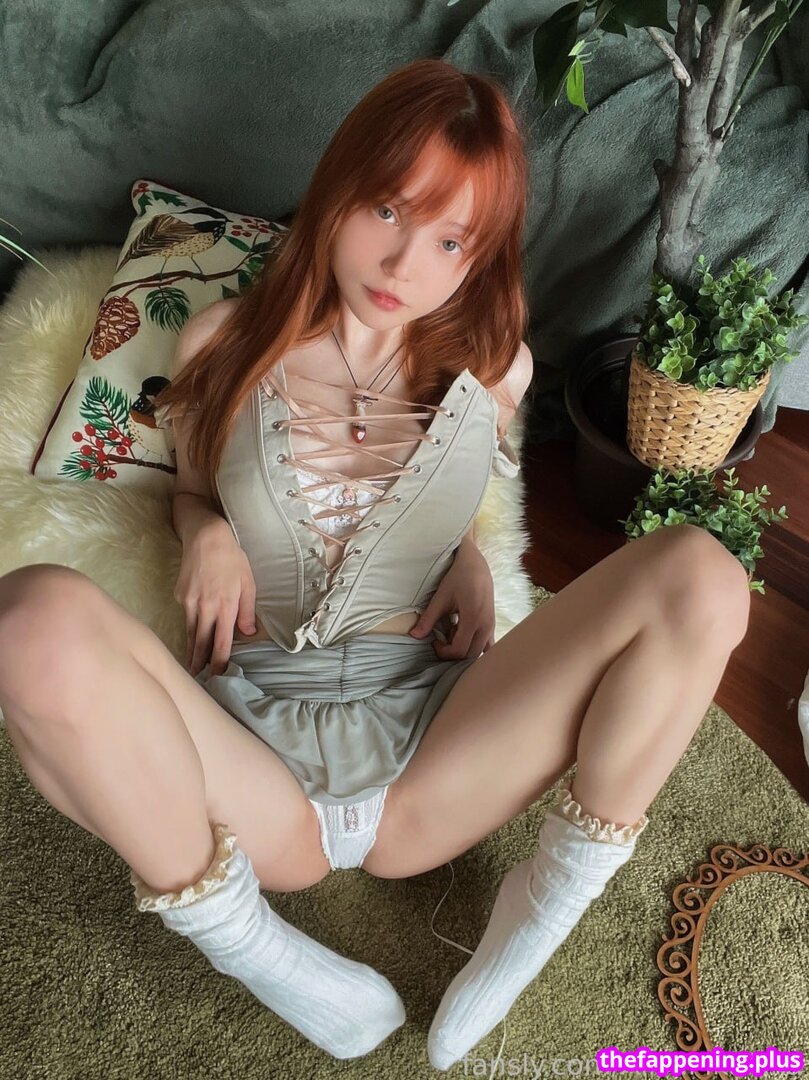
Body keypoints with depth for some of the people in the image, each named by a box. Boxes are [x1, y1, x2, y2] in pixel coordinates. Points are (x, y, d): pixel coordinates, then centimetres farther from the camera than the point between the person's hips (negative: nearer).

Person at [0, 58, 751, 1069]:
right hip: (250, 741, 0)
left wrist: (468, 555, -1)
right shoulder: (225, 342, 3)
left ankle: (545, 905, -3)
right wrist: (206, 534, -7)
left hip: (427, 748, 1)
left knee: (700, 572, -18)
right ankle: (253, 950, -11)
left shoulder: (494, 367, 5)